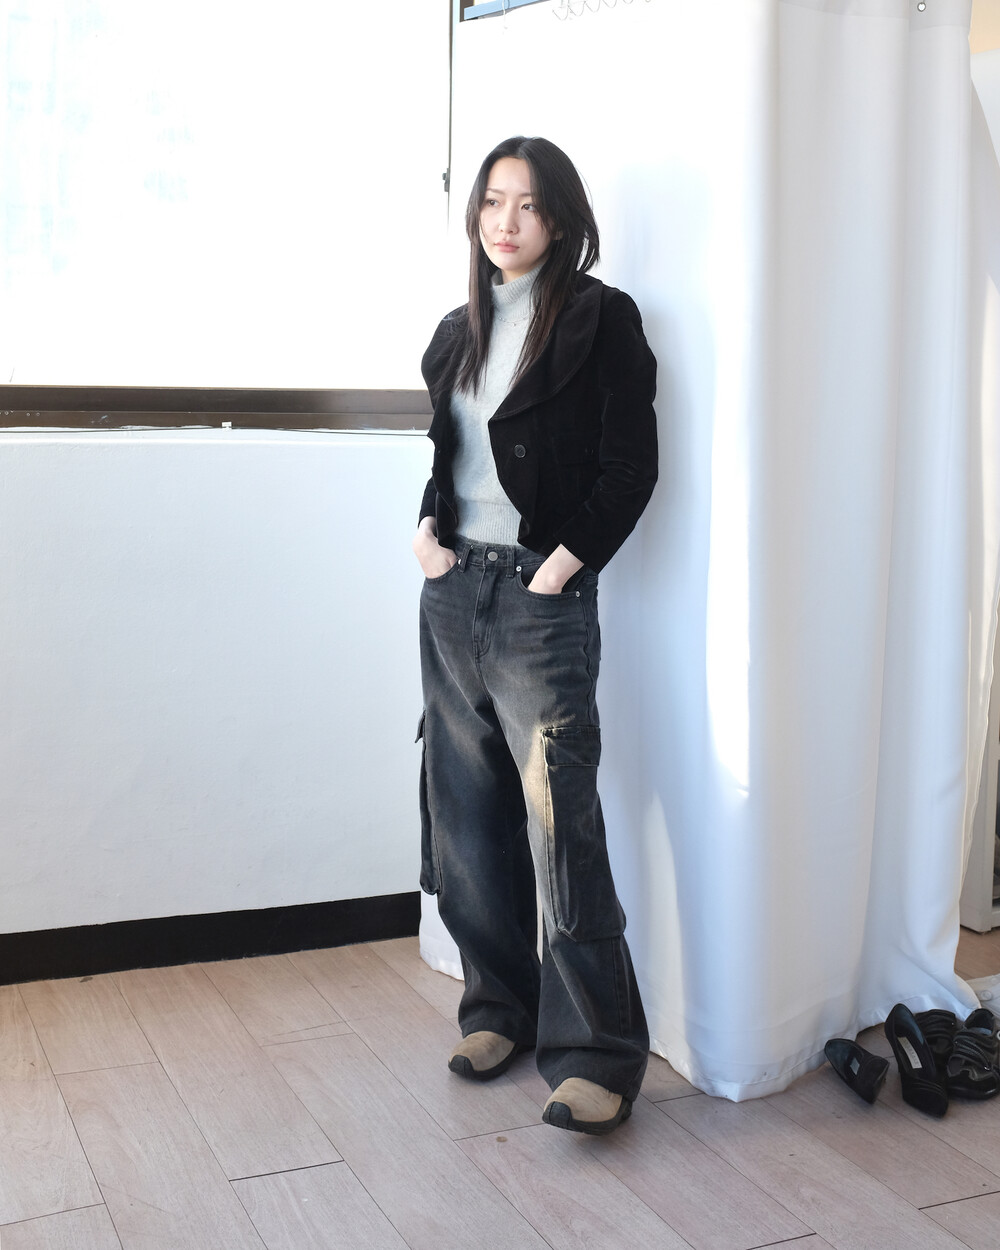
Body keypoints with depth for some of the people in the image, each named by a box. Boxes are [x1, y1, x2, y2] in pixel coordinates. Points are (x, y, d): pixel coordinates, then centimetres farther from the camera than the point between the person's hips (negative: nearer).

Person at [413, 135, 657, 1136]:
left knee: (559, 818, -11)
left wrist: (563, 563, -14)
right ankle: (499, 1005, 23)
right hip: (452, 589, 7)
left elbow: (631, 466, -8)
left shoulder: (599, 319, -3)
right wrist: (427, 528, 5)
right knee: (466, 813, 9)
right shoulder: (460, 330, 16)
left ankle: (595, 1054, -6)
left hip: (540, 596, -7)